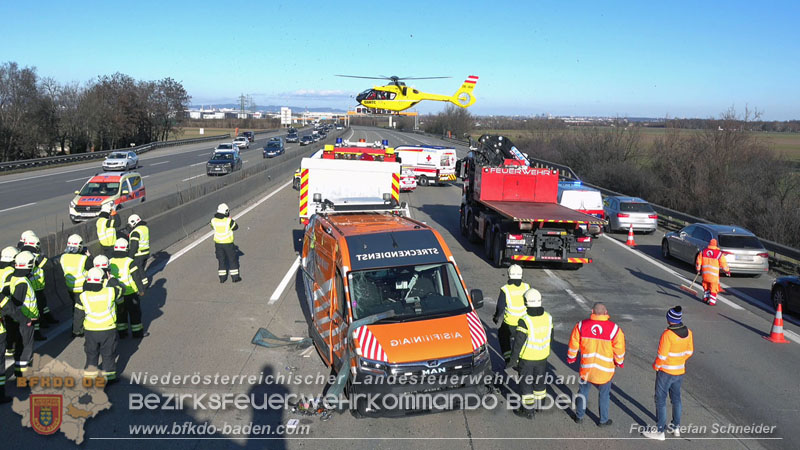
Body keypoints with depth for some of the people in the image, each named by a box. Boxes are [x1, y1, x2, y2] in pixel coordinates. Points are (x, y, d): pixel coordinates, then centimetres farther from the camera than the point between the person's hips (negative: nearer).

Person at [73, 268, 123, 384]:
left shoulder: (83, 297, -10)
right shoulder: (111, 292, -13)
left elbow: (78, 316, -1)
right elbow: (120, 290, 10)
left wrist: (76, 329, 15)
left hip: (90, 331, 1)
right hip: (108, 331, -1)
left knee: (91, 354, 19)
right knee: (108, 354, 14)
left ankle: (89, 375, 27)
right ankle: (109, 376, 22)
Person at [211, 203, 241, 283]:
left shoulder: (214, 221, -9)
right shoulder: (228, 221, -19)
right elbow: (236, 227, -2)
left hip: (218, 243, 3)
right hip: (228, 243, -3)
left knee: (221, 260, 15)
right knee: (232, 260, 11)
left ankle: (222, 278, 19)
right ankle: (235, 277, 15)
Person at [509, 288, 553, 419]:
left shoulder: (525, 321, -26)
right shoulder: (547, 317, -7)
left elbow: (518, 342, -21)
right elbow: (550, 337, 6)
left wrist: (513, 359, -10)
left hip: (526, 358, -5)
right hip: (542, 357, 5)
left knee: (526, 383, 10)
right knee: (539, 381, 22)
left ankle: (528, 410, 19)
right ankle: (539, 404, 38)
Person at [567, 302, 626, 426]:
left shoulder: (581, 325, -11)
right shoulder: (614, 329, -15)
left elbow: (573, 345, -1)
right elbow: (619, 350, -6)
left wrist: (571, 358, 16)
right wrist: (620, 362, 13)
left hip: (586, 368, 1)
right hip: (605, 370, -1)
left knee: (583, 390, 21)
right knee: (604, 394, 18)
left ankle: (579, 416, 34)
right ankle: (603, 420, 31)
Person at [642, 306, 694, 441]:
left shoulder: (667, 334, -26)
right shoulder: (688, 332, -4)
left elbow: (661, 355, -22)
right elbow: (689, 352, 6)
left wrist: (656, 366, -4)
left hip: (666, 372, -7)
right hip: (680, 371, 7)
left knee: (660, 399, 4)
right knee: (676, 398, 21)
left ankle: (660, 430, 10)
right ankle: (676, 427, 32)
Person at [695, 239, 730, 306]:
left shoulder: (703, 251, 2)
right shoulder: (719, 253, -8)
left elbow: (698, 262, 8)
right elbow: (723, 263, -2)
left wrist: (698, 269, 22)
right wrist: (727, 271, 14)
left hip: (705, 273, 4)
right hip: (714, 274, -4)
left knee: (706, 286, 21)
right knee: (713, 287, 4)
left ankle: (705, 298, 29)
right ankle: (712, 301, 4)